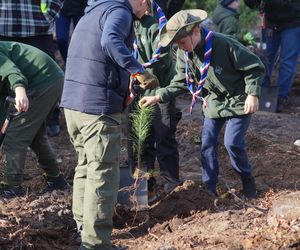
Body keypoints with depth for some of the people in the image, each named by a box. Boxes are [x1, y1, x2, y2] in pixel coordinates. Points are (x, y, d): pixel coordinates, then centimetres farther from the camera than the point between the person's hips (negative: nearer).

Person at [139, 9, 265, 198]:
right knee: (208, 143, 1)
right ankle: (210, 188, 13)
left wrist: (253, 94, -27)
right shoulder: (184, 54, -10)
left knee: (233, 142, -12)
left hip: (238, 101, -6)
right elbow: (181, 82, 3)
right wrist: (159, 96, -9)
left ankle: (247, 178, 14)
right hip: (213, 102, 6)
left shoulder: (225, 45, -29)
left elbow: (255, 67, -19)